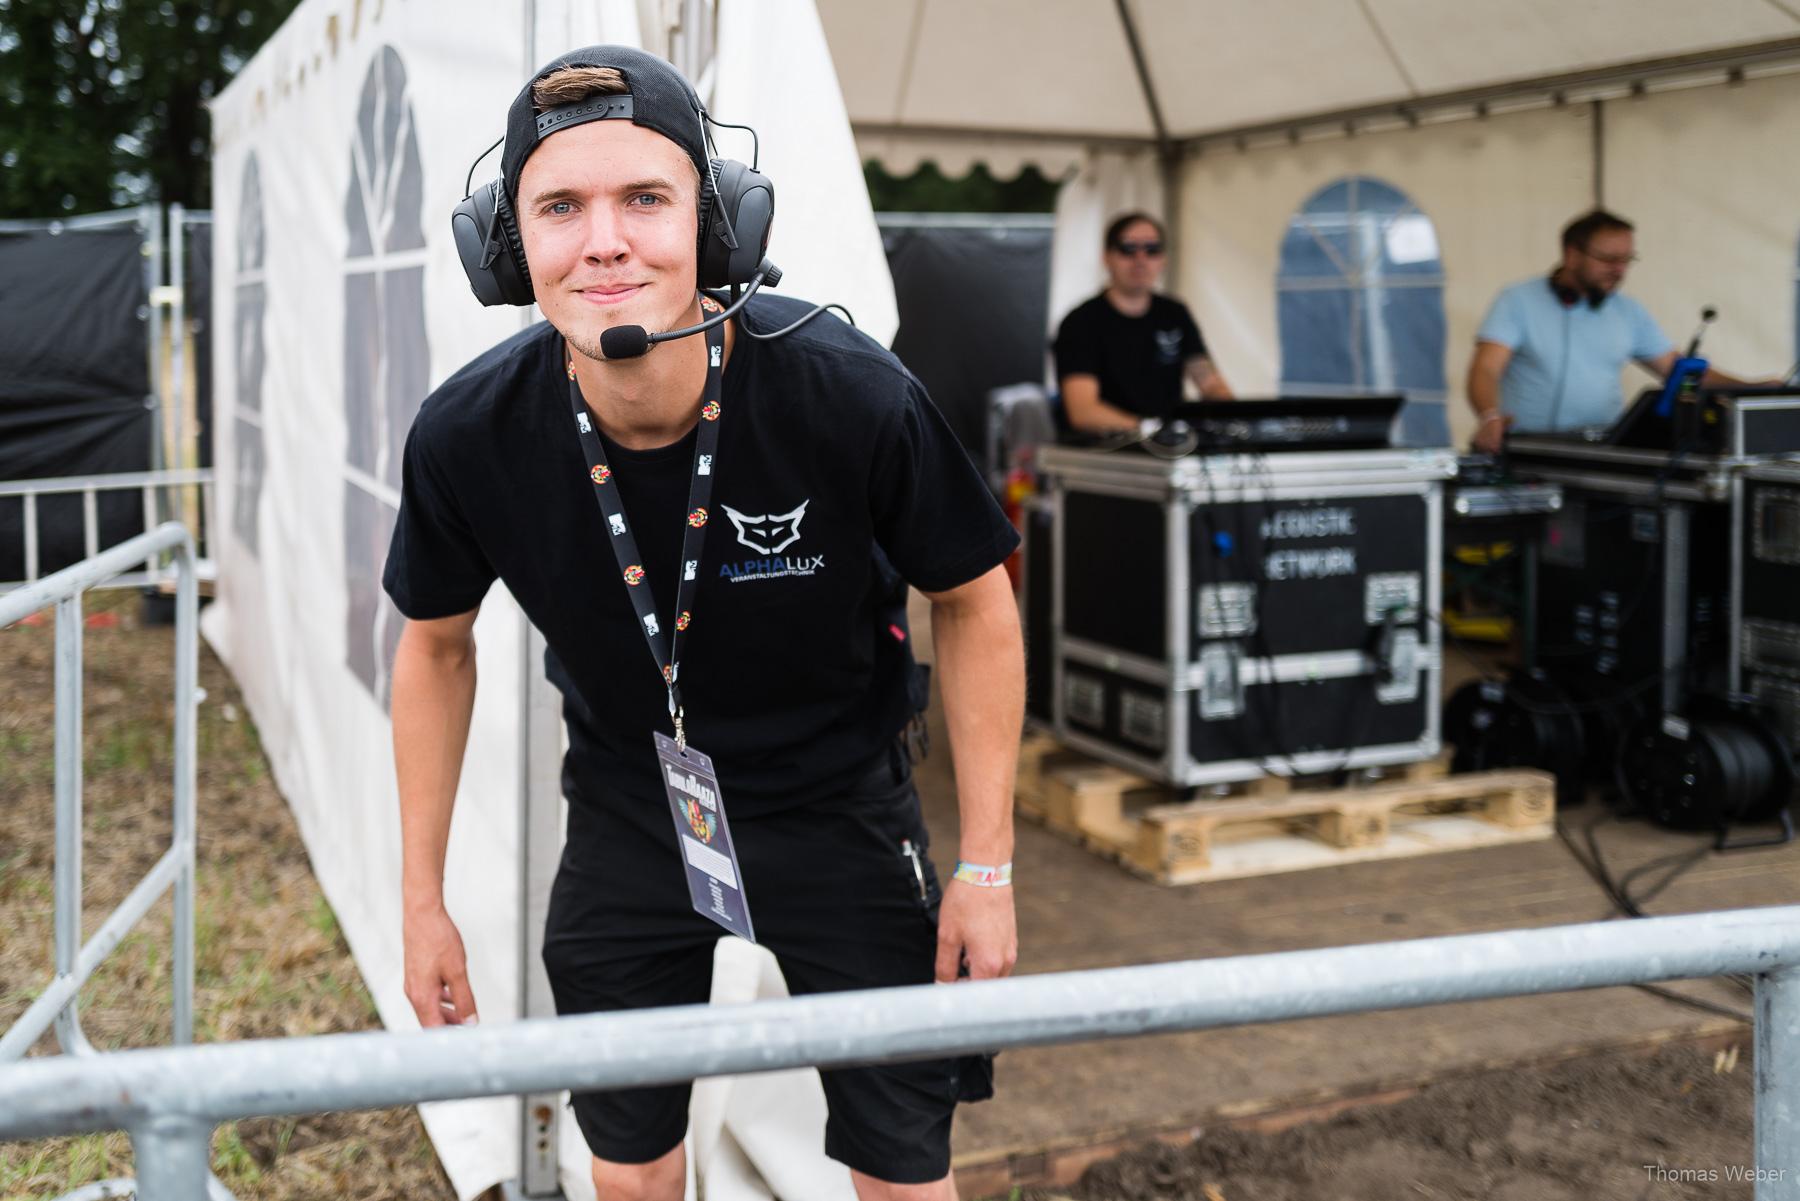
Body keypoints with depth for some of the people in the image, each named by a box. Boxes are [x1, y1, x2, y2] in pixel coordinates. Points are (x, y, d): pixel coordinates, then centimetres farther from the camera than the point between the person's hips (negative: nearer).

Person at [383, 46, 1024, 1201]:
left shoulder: (850, 395, -28)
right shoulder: (468, 436, -21)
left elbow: (973, 603, -11)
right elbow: (439, 642, -1)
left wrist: (987, 867, -8)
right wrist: (423, 898, 4)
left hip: (835, 795, -1)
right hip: (628, 815, 2)